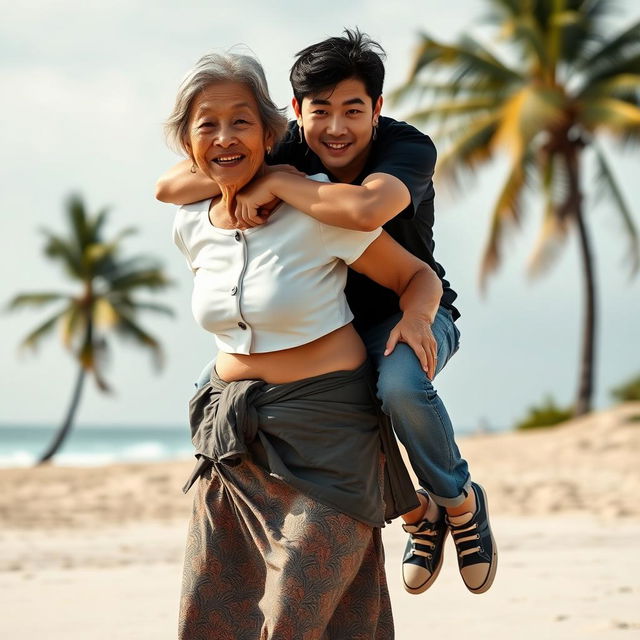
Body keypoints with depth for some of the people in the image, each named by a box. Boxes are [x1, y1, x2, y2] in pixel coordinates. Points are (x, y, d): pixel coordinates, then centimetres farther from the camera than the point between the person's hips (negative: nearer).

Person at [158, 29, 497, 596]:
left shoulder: (410, 149, -27)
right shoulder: (288, 147, -15)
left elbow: (365, 210, -51)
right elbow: (169, 187, -18)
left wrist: (276, 182, -38)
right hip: (331, 323, 6)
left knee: (400, 384, -39)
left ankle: (461, 501, -4)